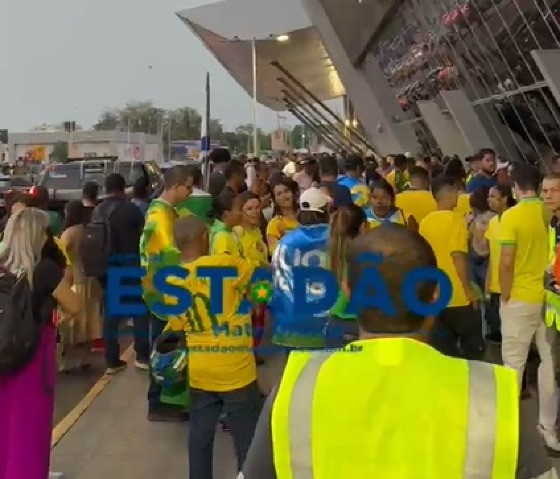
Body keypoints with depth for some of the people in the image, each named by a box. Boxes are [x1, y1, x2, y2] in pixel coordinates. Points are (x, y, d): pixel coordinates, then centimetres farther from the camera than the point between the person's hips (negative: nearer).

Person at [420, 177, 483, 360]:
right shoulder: (455, 219, -14)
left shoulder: (425, 222, 5)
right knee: (472, 346, 10)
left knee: (442, 347, 13)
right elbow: (458, 256, -19)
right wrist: (468, 288, -12)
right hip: (457, 294, -6)